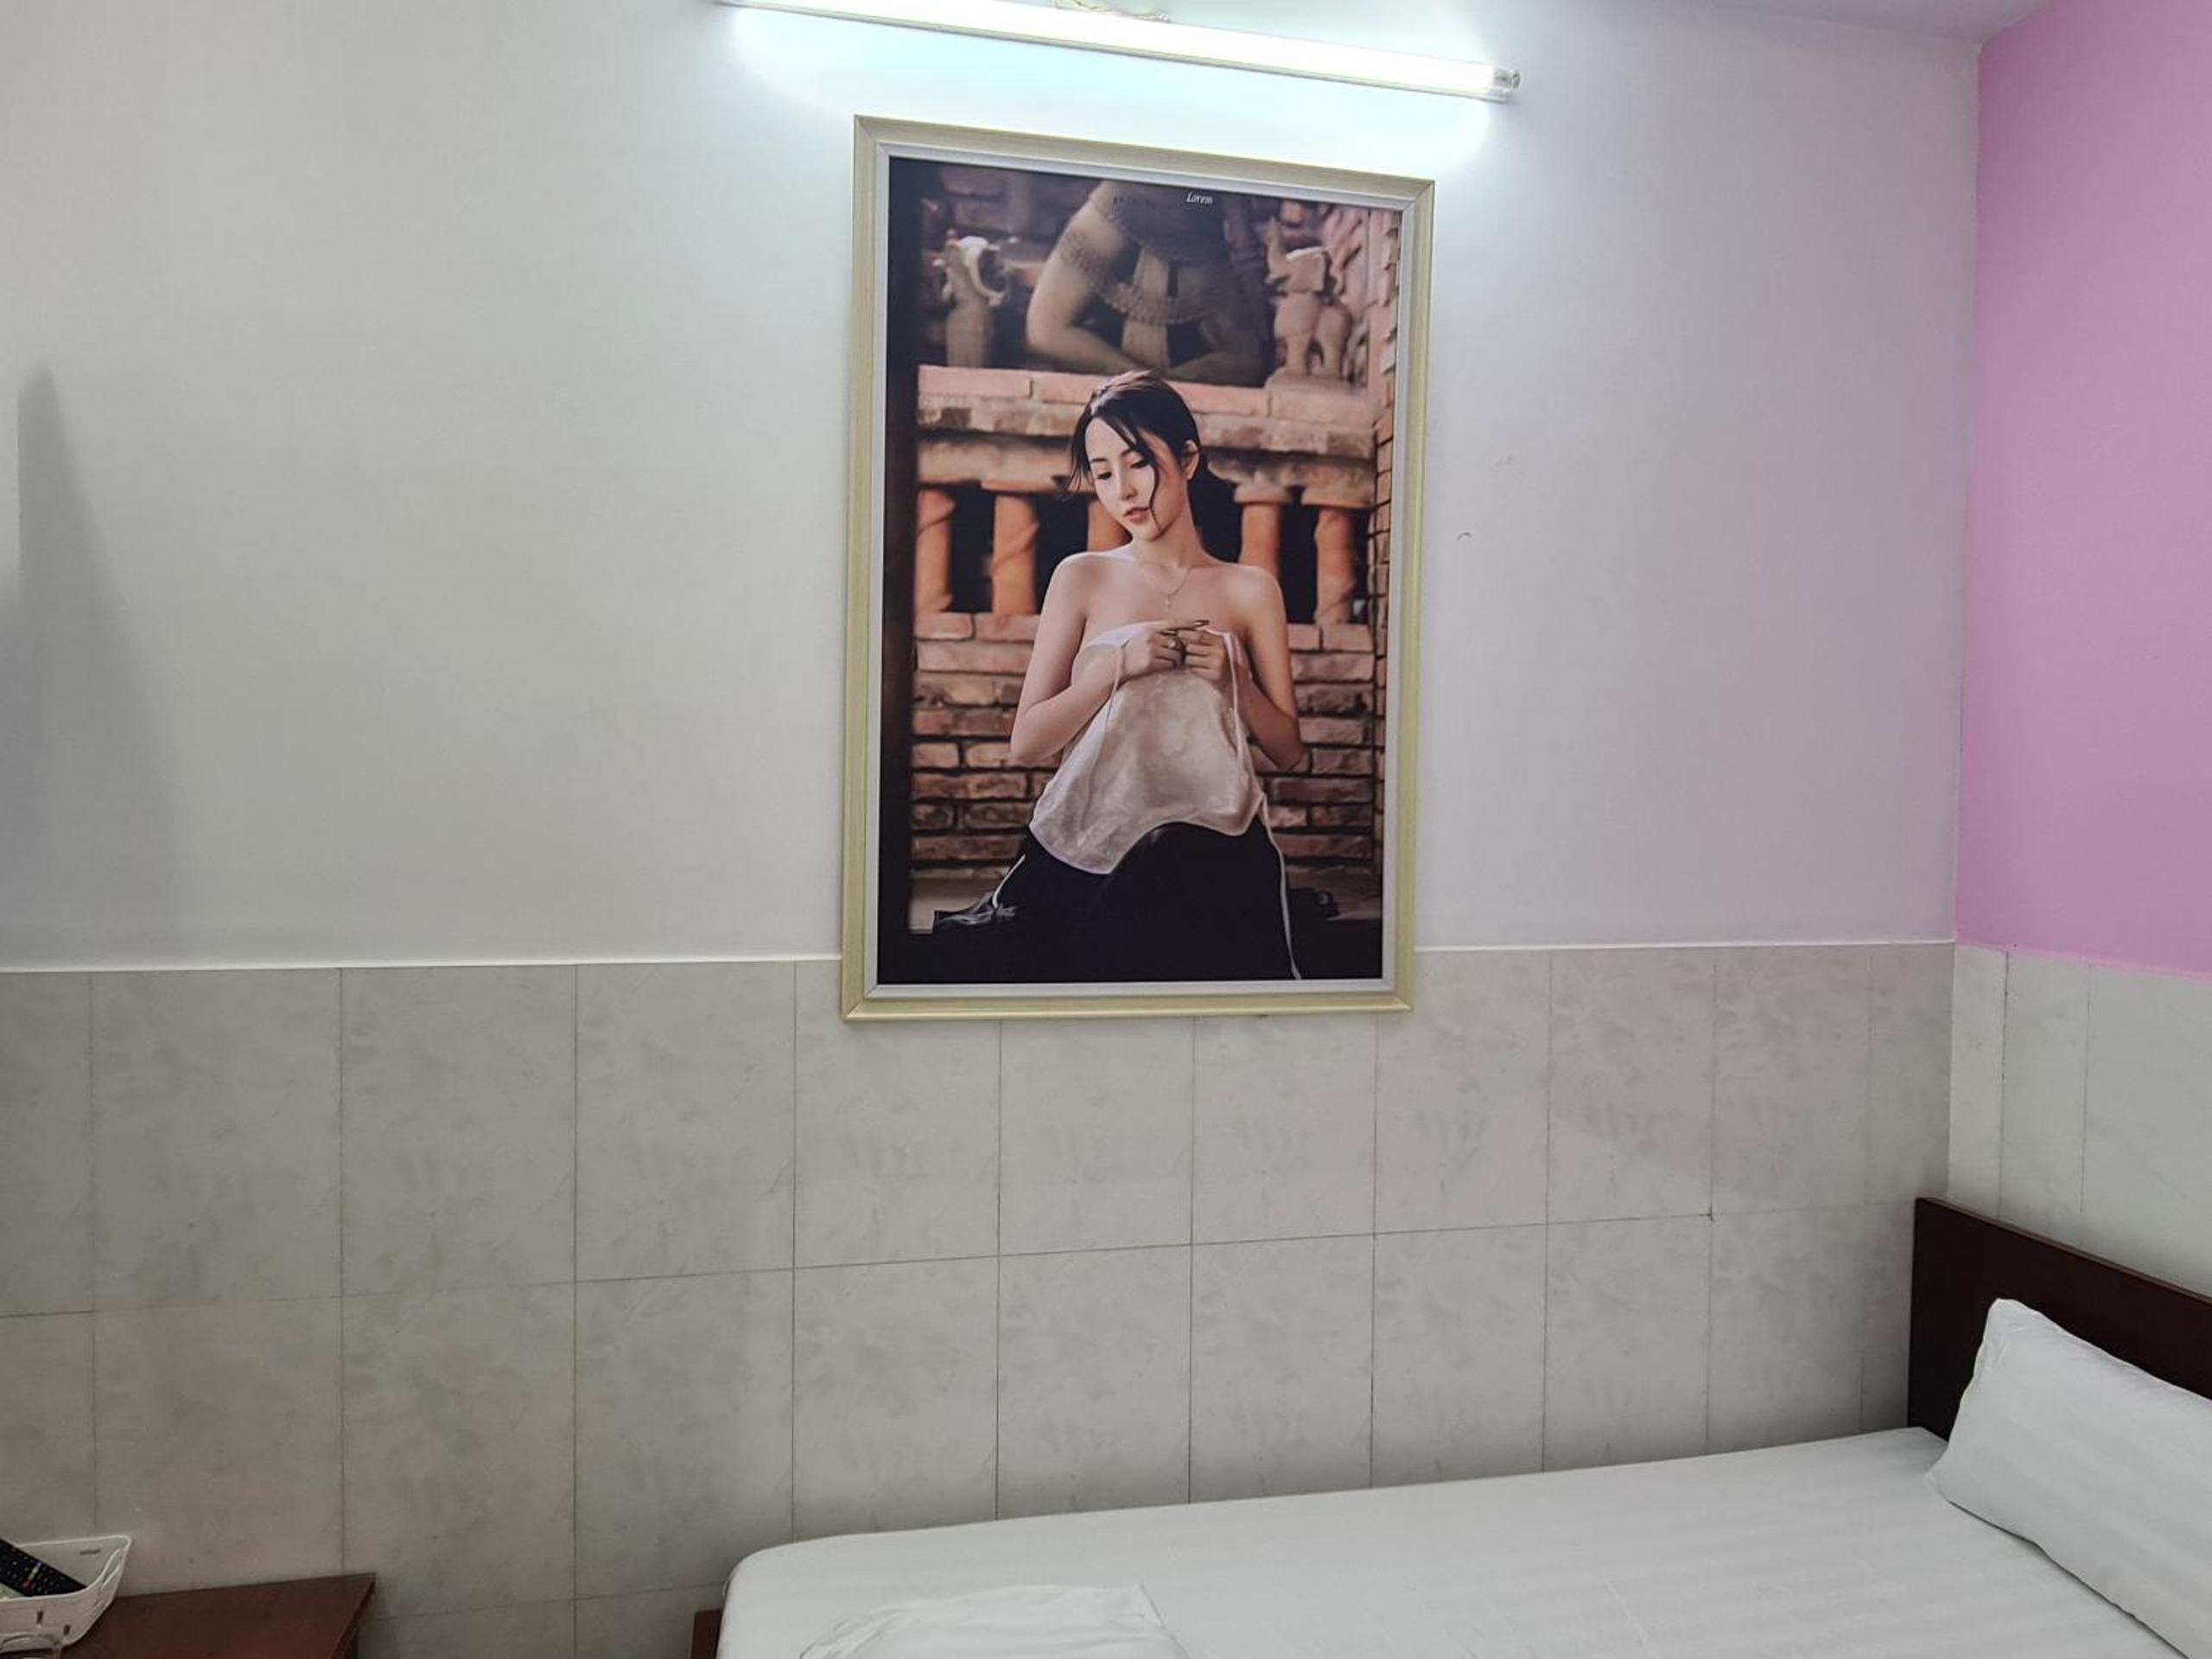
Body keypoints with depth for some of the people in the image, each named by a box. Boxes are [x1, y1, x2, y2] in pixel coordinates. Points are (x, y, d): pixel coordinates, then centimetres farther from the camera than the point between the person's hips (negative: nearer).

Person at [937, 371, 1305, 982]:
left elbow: (1288, 751, 11)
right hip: (1090, 837, -1)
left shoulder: (1250, 589, 10)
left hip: (1210, 845, 1)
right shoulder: (1083, 578, 9)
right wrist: (1118, 665, -10)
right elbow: (1026, 743, 2)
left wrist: (1233, 677, -5)